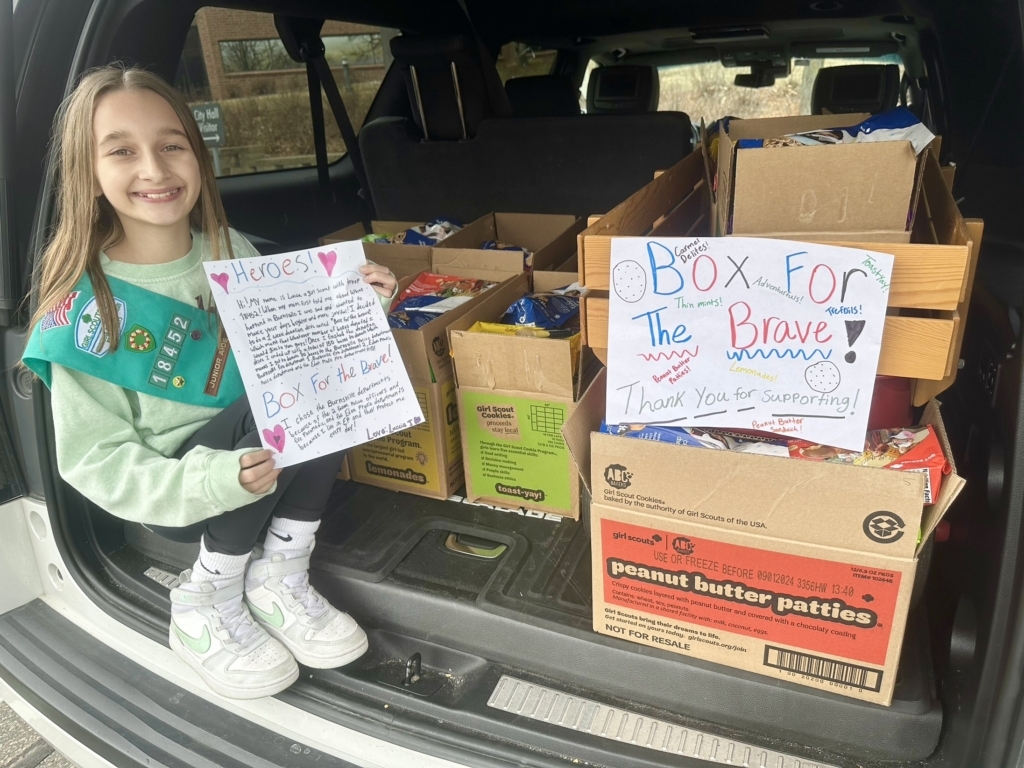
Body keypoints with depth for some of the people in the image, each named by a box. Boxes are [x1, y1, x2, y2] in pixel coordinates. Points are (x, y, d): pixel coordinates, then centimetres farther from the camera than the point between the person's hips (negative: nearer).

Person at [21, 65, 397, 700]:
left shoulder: (232, 251, -3)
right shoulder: (87, 306, -17)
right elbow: (98, 463, -15)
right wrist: (215, 481, -32)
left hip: (261, 471, 4)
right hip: (176, 497, -4)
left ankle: (278, 574, -9)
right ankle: (207, 602, -10)